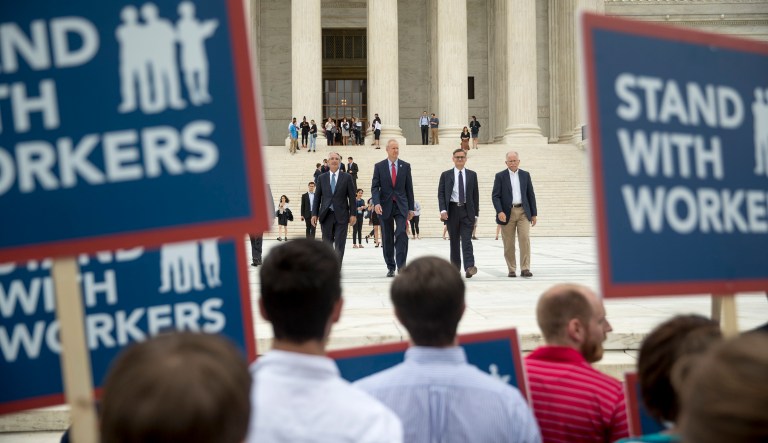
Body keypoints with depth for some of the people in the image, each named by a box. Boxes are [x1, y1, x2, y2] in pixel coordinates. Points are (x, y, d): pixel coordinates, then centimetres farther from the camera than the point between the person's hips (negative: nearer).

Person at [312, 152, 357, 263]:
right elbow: (317, 197, 9)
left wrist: (352, 214, -4)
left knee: (339, 245, -4)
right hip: (326, 215, 2)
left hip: (341, 216, -2)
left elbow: (352, 197, 3)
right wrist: (314, 214, 1)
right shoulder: (322, 178, 9)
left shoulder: (346, 177, 5)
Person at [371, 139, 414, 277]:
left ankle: (401, 266, -15)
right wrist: (376, 203, -18)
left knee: (402, 234, -15)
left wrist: (411, 208, 5)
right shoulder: (379, 166, 3)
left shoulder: (405, 166, 5)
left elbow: (409, 188, 7)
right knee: (387, 238, 6)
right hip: (385, 206, 0)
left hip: (401, 206, 0)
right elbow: (374, 187, -2)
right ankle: (390, 267, 15)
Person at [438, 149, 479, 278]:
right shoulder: (446, 175, 6)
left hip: (467, 211, 0)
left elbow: (475, 194, 9)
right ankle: (455, 269, 12)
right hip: (452, 210, 0)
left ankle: (469, 267, -22)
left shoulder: (472, 175, 9)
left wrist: (476, 213, 4)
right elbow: (441, 194, 2)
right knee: (454, 241, 5)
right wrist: (443, 210, -11)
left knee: (466, 240, -11)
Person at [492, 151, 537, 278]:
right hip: (507, 213, -1)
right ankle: (511, 270, 10)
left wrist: (533, 214, 8)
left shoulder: (525, 175, 10)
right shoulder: (500, 176, 2)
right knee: (509, 244, 2)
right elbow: (495, 196, -4)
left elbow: (531, 195, 12)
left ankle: (525, 269, -9)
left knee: (525, 239, -10)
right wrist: (500, 211, -18)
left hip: (523, 212, 1)